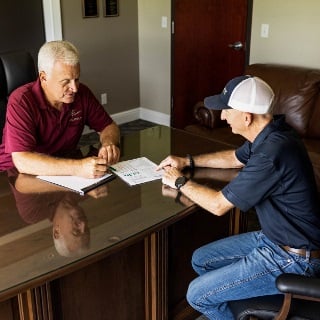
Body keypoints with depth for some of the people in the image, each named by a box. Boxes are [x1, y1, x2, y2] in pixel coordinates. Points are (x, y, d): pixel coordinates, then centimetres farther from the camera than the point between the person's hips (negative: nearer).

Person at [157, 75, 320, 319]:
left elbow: (218, 205, -22)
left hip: (293, 258, -9)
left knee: (198, 295, -7)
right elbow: (235, 158, 22)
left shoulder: (272, 152, -31)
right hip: (275, 237, 9)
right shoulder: (268, 134, -1)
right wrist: (188, 161, 15)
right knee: (201, 260, 14)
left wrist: (180, 182, -6)